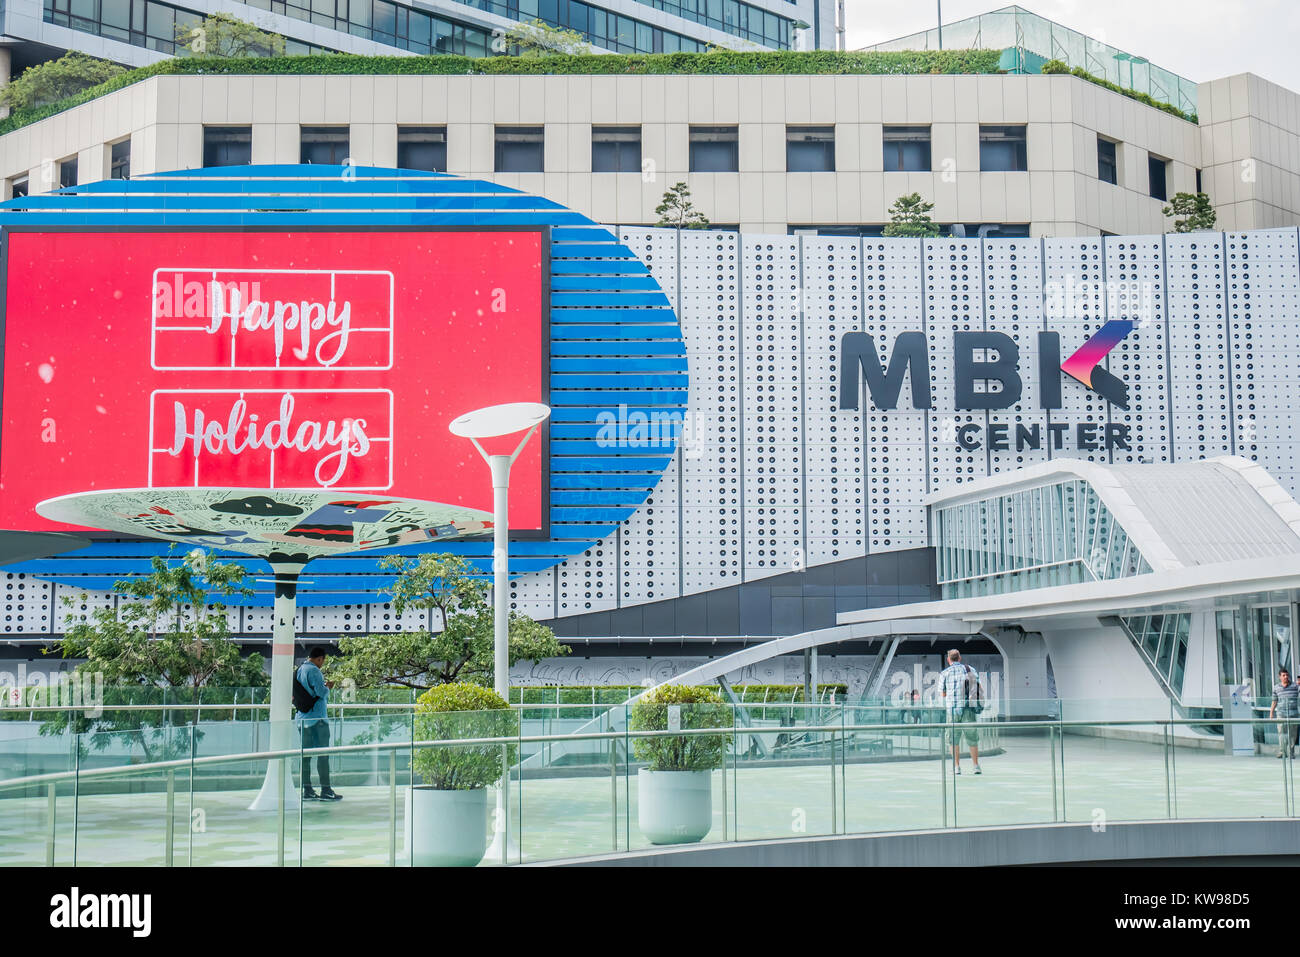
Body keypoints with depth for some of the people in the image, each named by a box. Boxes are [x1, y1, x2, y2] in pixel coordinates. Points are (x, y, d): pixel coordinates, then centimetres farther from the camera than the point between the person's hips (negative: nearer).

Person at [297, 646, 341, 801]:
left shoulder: (299, 670, 15)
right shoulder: (314, 670, -13)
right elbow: (321, 692, -19)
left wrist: (325, 687, 24)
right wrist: (327, 686, 2)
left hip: (303, 718, 9)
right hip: (317, 718, -9)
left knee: (306, 754, 8)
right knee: (323, 753, -4)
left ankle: (307, 790, 9)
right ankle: (326, 790, -3)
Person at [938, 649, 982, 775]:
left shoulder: (945, 673, 3)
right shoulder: (970, 669, 9)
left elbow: (943, 694, 7)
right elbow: (979, 688, 11)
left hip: (952, 708, -1)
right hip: (969, 708, 1)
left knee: (954, 739, 6)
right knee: (972, 738, 9)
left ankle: (957, 767, 4)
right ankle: (976, 766, 9)